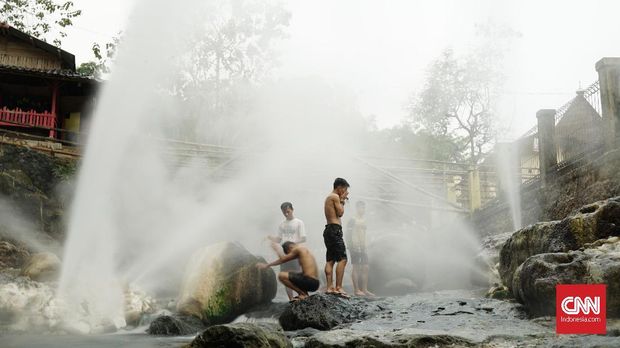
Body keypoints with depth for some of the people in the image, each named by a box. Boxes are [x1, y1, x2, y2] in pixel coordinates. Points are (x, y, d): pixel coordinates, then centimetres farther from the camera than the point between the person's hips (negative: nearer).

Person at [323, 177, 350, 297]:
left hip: (328, 230, 11)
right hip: (335, 229, -11)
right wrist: (342, 200, 1)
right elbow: (340, 213, -10)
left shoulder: (328, 197, 22)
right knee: (342, 259, -13)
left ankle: (330, 287, 4)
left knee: (330, 260, 7)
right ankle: (338, 287, -18)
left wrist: (342, 200, 21)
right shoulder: (335, 197, -7)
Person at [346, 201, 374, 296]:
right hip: (355, 247, -7)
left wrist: (365, 246, 18)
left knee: (365, 268, 4)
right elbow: (348, 234, -9)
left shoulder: (364, 220, 17)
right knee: (356, 267, -5)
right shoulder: (352, 220, -4)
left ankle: (365, 289, 8)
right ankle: (356, 289, -3)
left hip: (363, 247, 7)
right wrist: (350, 245, -18)